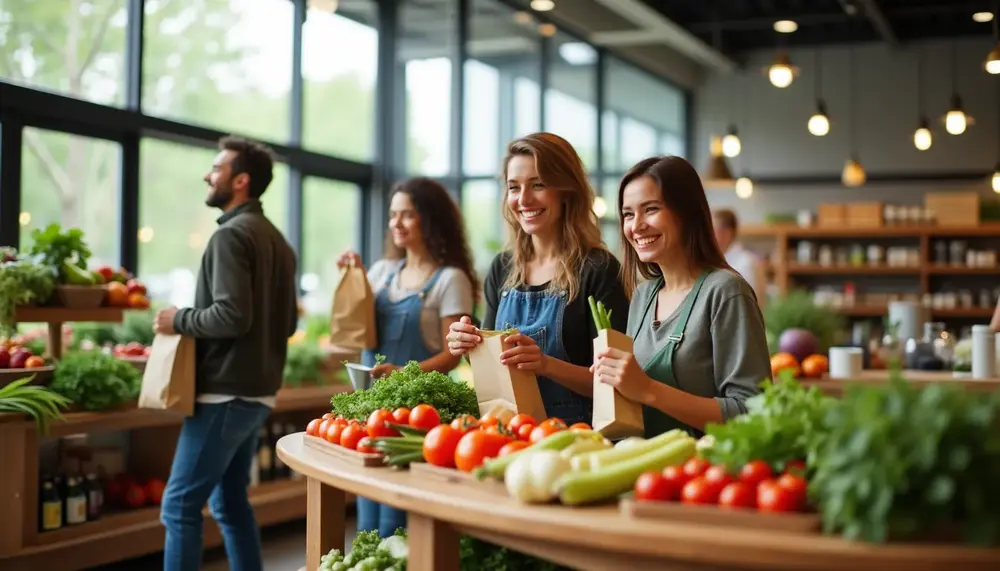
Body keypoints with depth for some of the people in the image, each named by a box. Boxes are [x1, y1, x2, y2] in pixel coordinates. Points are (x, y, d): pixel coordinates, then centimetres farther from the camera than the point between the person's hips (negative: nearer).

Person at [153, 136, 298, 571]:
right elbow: (288, 323, 19)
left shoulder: (231, 234, -13)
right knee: (230, 502, 16)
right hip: (258, 391, 9)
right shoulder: (277, 240, 14)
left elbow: (232, 315, -23)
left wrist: (180, 320, -10)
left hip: (226, 392, -9)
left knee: (179, 506, -4)